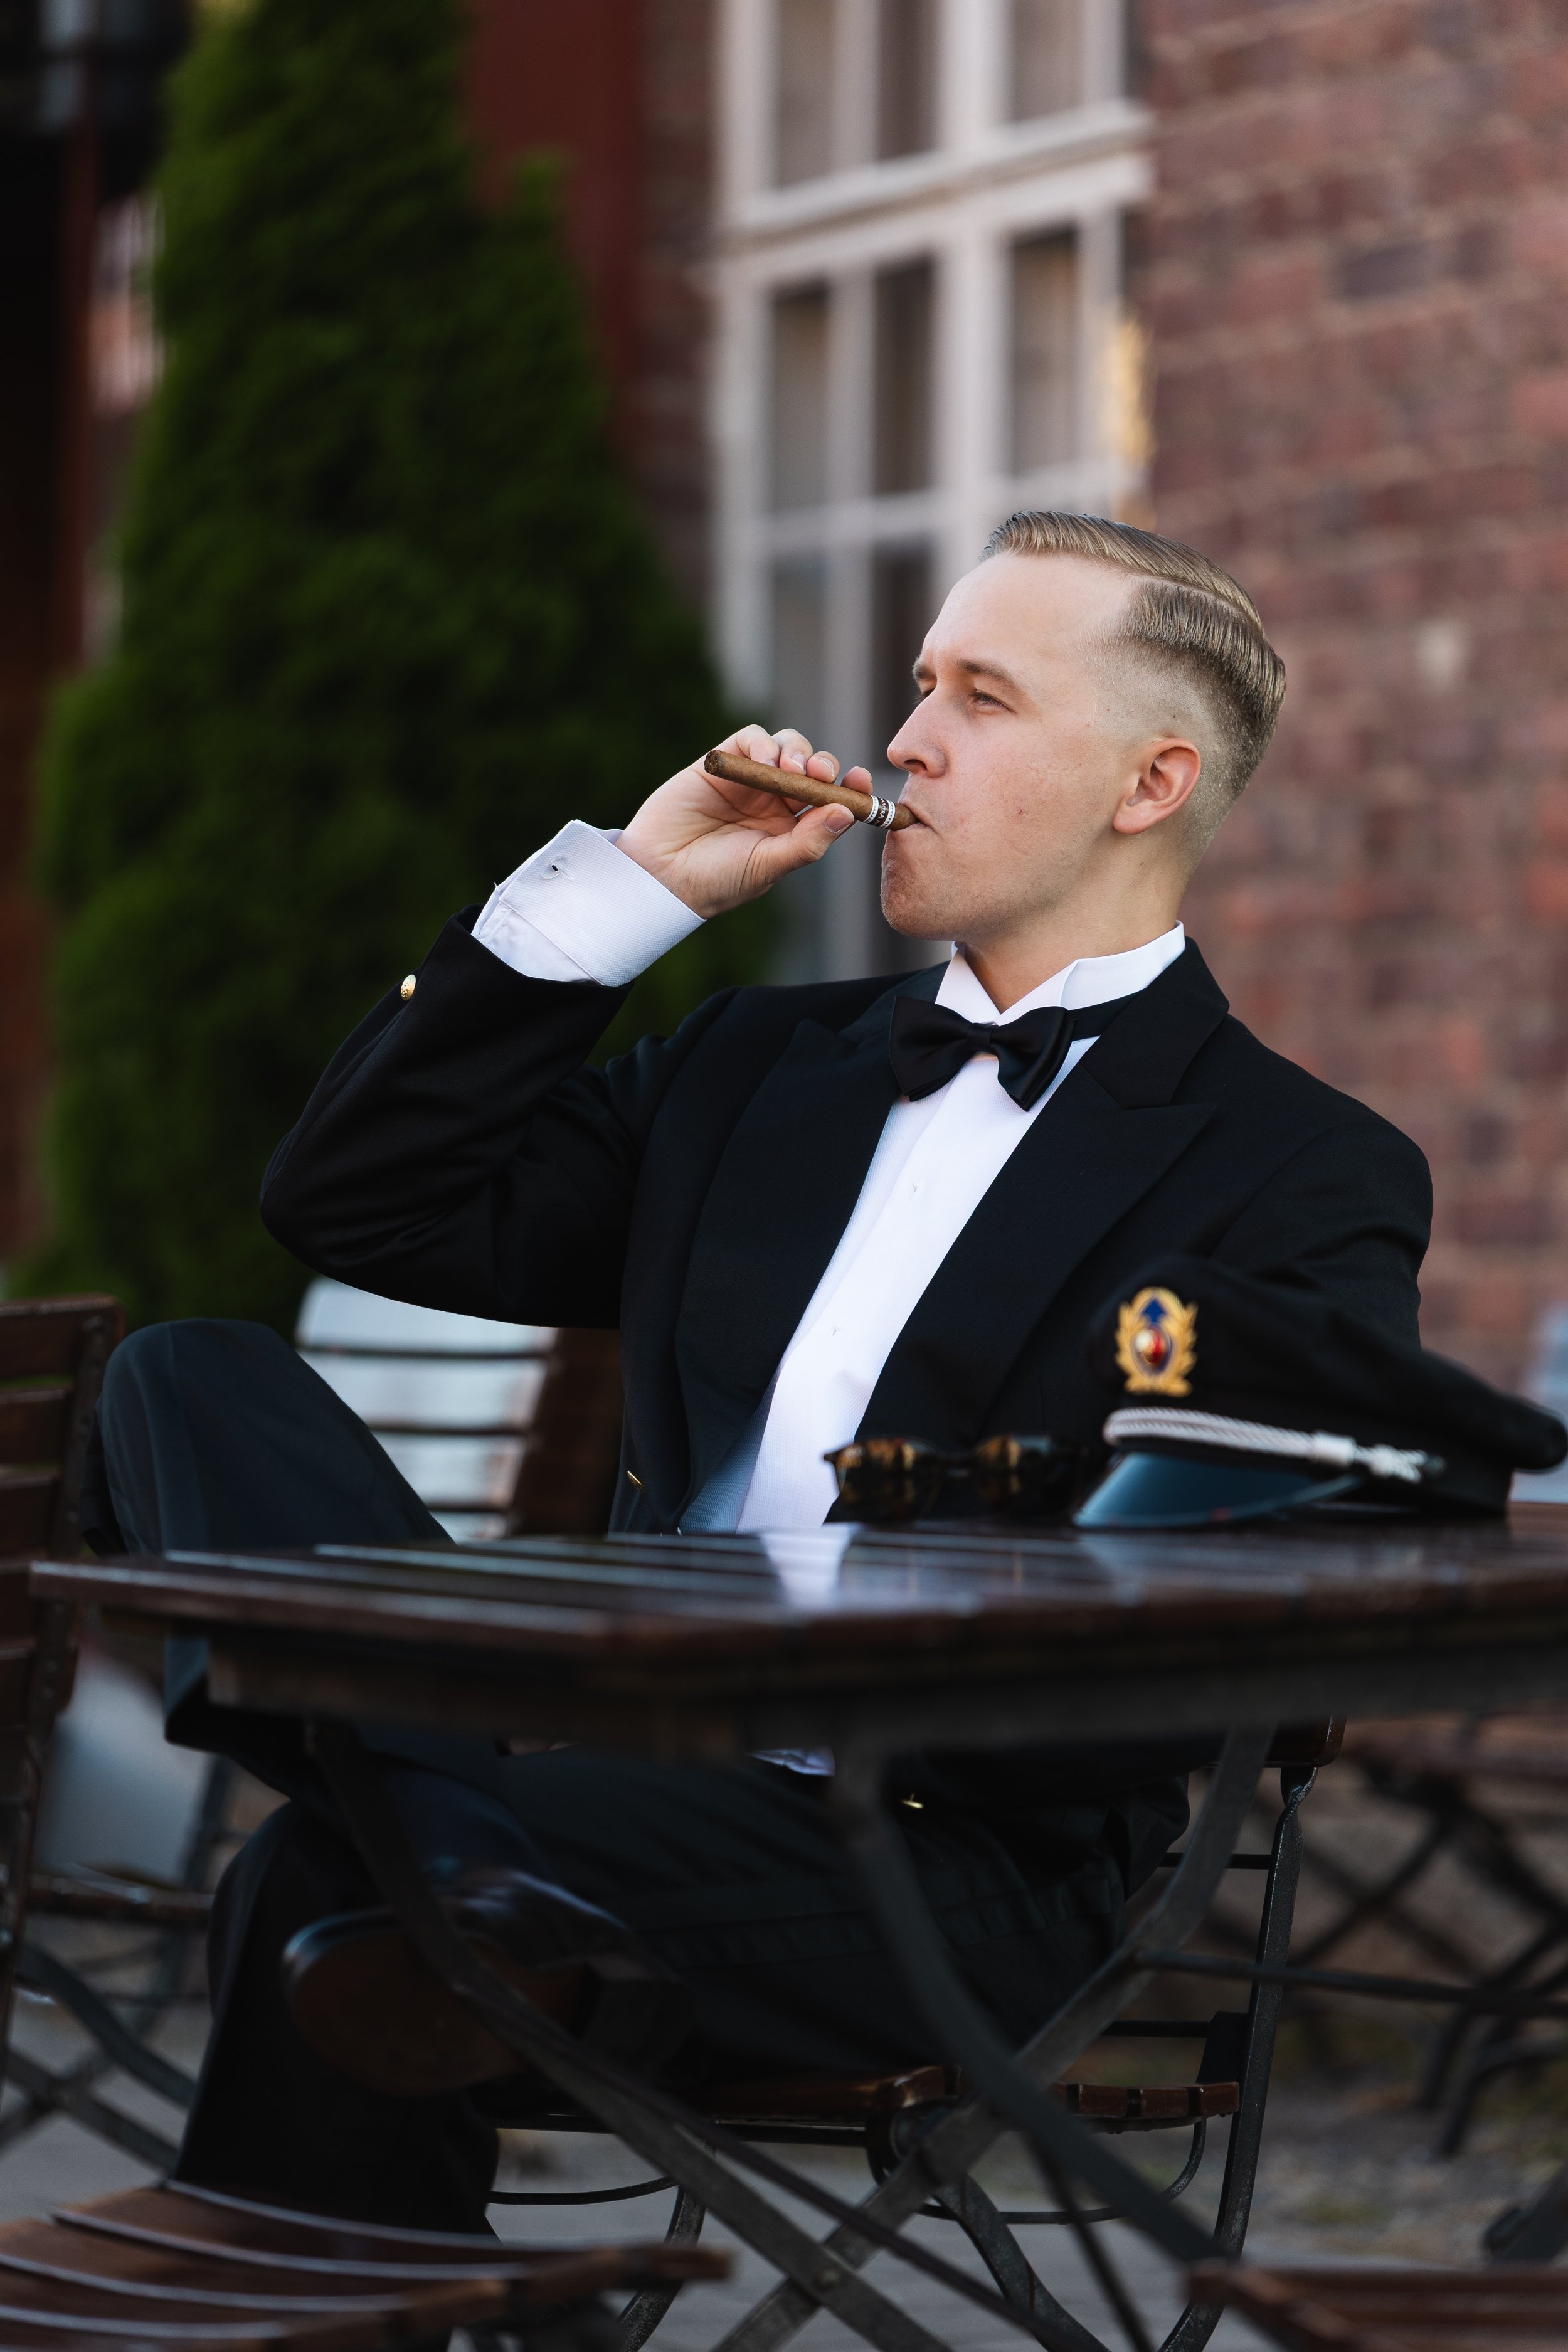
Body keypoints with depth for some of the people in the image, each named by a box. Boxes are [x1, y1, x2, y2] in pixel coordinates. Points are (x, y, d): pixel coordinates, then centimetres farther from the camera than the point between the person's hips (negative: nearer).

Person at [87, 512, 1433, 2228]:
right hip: (642, 1775, 7)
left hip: (960, 1868, -7)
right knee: (191, 1379, -17)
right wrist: (623, 889, 11)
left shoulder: (1312, 1185, 2)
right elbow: (353, 1202, 19)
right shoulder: (766, 1065, 23)